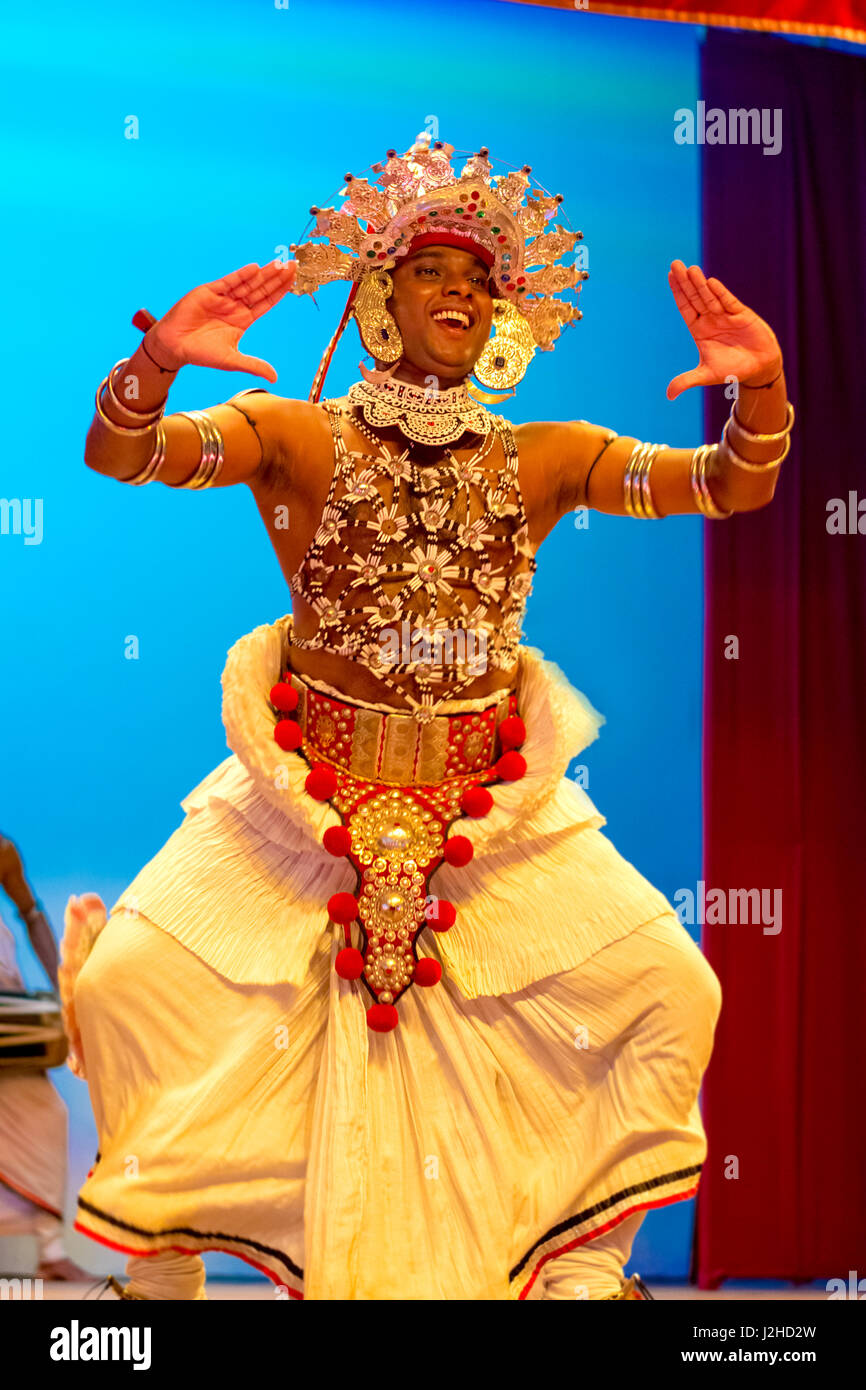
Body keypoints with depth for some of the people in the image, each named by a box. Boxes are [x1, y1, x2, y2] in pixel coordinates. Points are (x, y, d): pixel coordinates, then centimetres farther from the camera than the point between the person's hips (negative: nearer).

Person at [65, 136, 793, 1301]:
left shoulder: (545, 460, 3)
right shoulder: (294, 438, -4)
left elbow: (730, 486, -6)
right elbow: (117, 452, -17)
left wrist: (762, 384, -26)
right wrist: (159, 358, -39)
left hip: (497, 813, 2)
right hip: (304, 804, -1)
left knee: (676, 994, -9)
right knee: (121, 986, -14)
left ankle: (585, 1259, 16)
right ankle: (164, 1263, 13)